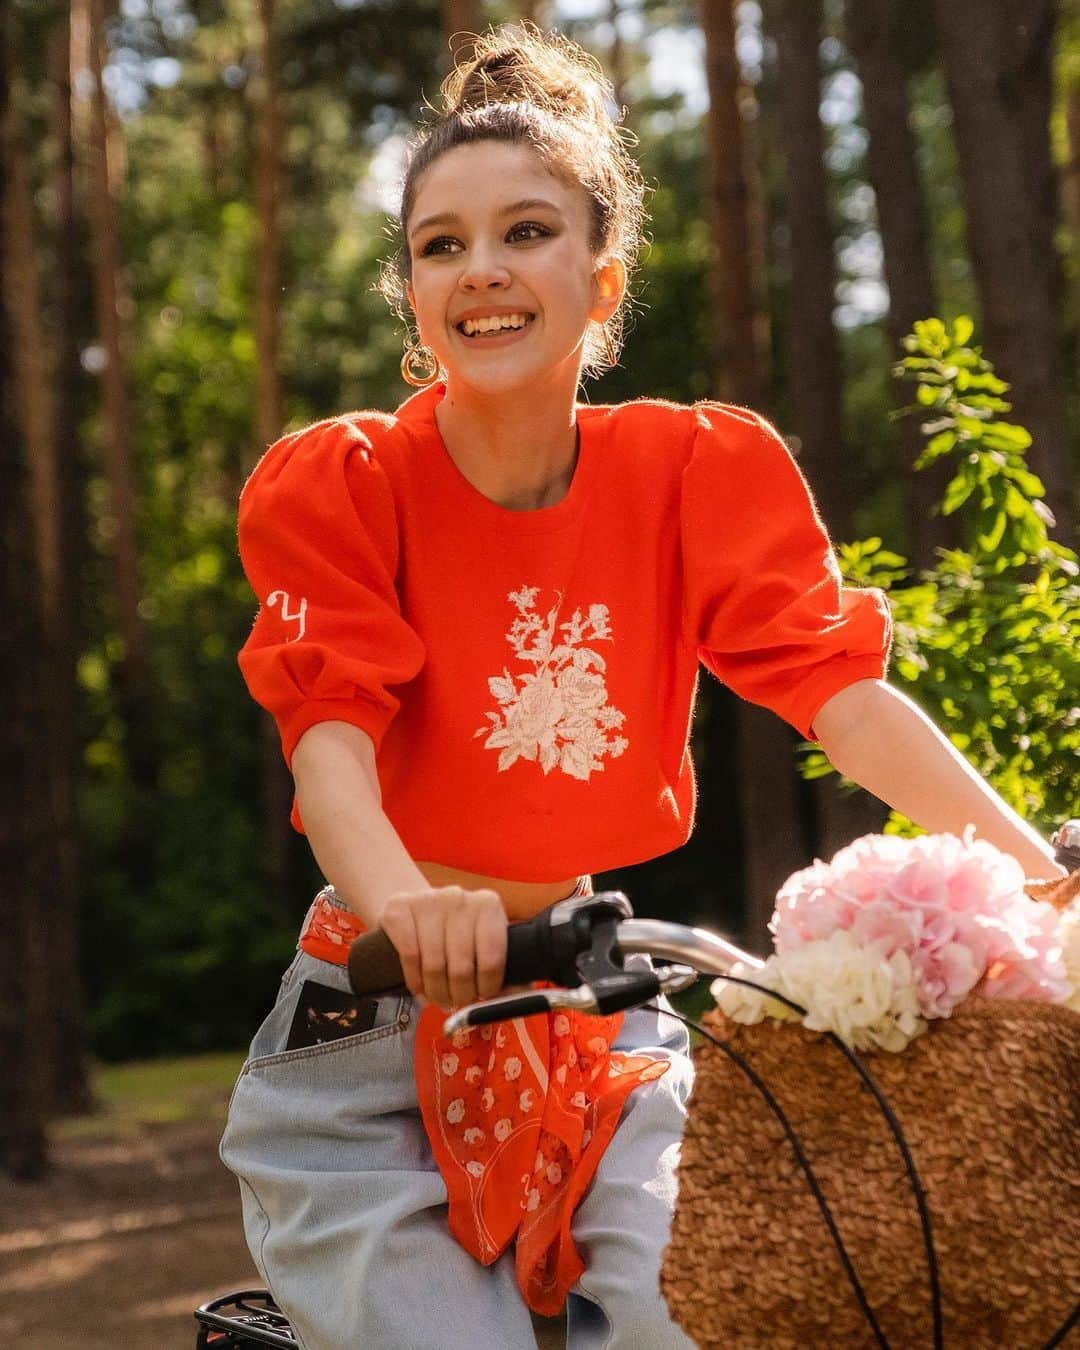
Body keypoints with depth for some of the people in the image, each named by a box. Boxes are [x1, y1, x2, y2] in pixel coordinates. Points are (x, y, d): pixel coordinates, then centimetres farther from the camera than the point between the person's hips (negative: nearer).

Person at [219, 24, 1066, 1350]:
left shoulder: (699, 471, -3)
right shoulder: (333, 485, -9)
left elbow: (845, 691, -14)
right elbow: (330, 742, -23)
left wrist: (1038, 871, -30)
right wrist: (403, 906, -45)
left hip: (591, 1024, 2)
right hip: (372, 1035, -2)